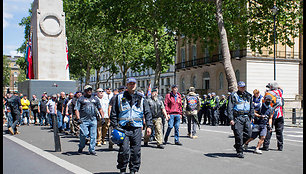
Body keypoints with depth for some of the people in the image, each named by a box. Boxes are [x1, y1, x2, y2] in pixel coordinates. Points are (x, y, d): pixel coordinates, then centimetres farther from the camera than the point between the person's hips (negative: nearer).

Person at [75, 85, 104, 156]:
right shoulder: (81, 99, 6)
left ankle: (92, 150, 9)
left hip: (93, 120, 3)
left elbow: (100, 108, 23)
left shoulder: (95, 99, 18)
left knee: (93, 135, 0)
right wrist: (78, 118, -12)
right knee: (83, 135, -4)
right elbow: (77, 109, 0)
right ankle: (81, 148, 20)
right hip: (84, 120, -3)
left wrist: (102, 117, 12)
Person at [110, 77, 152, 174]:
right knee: (124, 150, -8)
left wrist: (148, 126, 3)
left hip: (137, 129, 2)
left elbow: (147, 113, 11)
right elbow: (114, 113, 8)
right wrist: (115, 126, 0)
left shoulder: (141, 98, 11)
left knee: (136, 151, 3)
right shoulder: (119, 97, 7)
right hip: (123, 128, -1)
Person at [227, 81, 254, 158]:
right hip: (237, 118, -5)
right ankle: (239, 152, 7)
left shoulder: (248, 95, 15)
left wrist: (252, 117, 16)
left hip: (246, 117, 5)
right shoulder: (234, 95, -2)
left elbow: (252, 107, 24)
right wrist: (231, 119, -15)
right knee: (239, 135, -6)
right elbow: (230, 108, -7)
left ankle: (237, 145, 23)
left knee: (248, 134, 0)